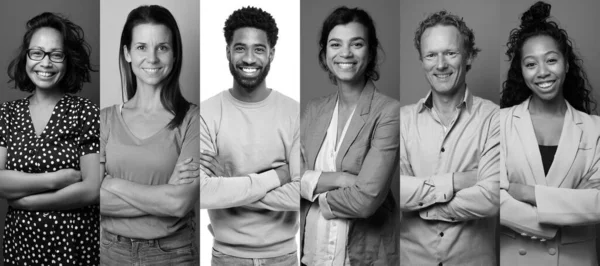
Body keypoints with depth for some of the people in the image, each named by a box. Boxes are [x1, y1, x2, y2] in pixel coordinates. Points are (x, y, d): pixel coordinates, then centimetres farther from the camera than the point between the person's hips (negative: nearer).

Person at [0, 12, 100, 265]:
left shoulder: (86, 112, -8)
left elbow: (92, 190, -14)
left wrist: (25, 200, -11)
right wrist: (57, 179, -17)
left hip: (75, 246, -3)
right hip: (20, 244, 3)